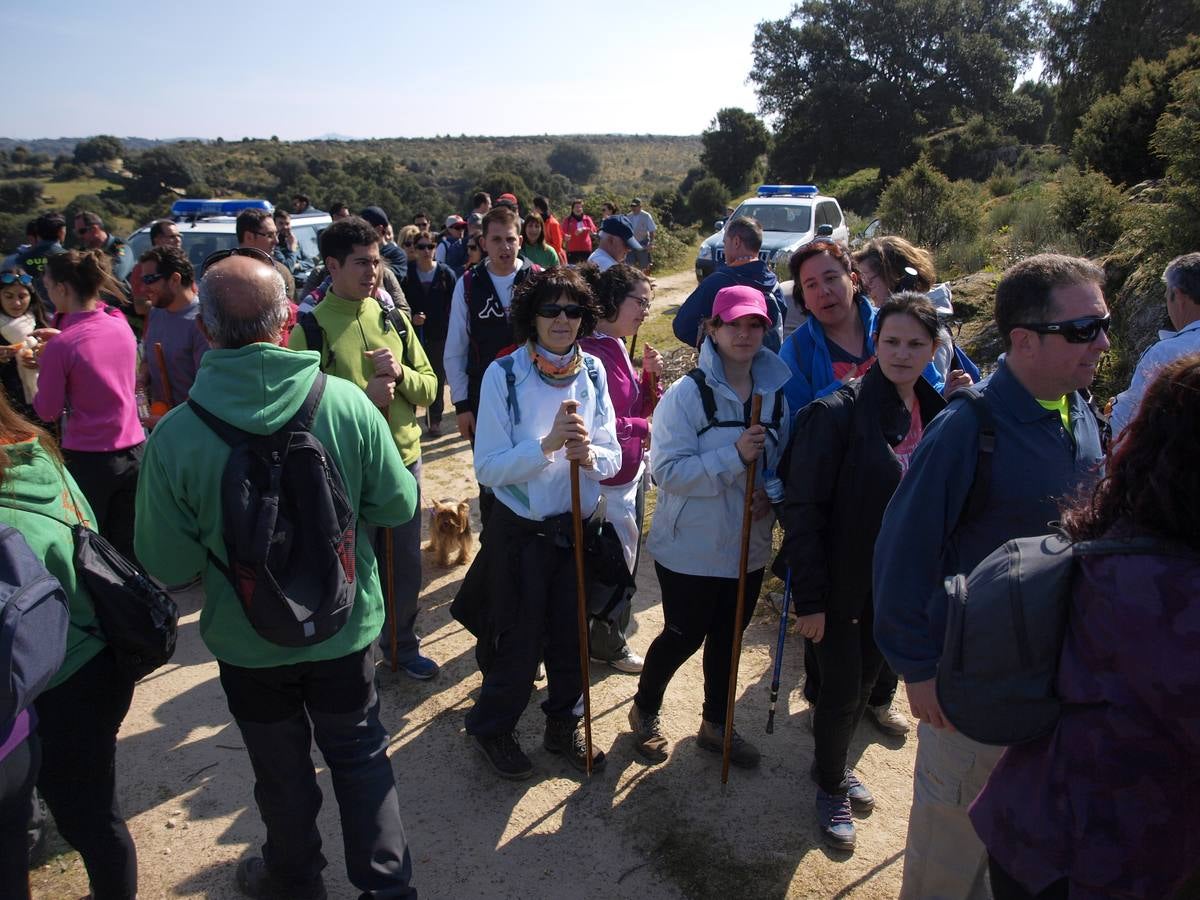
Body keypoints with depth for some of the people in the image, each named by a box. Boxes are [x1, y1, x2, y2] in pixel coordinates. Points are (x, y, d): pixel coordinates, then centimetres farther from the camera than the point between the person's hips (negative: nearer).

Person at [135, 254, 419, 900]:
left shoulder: (173, 436, -22)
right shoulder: (346, 403, -21)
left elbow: (168, 567, -14)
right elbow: (398, 507, -11)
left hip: (248, 641, 0)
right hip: (345, 628, 0)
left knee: (282, 773, 23)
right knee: (360, 756, 22)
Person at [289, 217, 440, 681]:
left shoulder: (393, 319, 4)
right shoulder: (311, 327, -9)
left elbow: (429, 386, 6)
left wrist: (400, 373, -15)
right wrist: (365, 396, -23)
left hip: (404, 459, 4)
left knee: (406, 565, 16)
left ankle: (402, 644, 37)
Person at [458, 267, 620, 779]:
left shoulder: (592, 373, -1)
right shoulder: (503, 375, -14)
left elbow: (612, 459, -1)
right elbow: (487, 468, -18)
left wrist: (587, 454, -24)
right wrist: (549, 443, -30)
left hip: (578, 530, 4)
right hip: (521, 534, -4)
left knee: (571, 638, 16)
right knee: (520, 642, 9)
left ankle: (563, 727, 40)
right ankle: (492, 728, 36)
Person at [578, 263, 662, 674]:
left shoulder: (617, 348, 8)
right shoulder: (592, 353, -23)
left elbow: (641, 407, 13)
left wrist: (650, 375, -3)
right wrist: (645, 429, -14)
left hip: (631, 471, 9)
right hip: (609, 481, -9)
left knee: (623, 559, 21)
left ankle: (612, 624, 41)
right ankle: (608, 644, 28)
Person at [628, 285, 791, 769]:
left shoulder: (775, 394, 1)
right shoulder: (685, 394, -16)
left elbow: (782, 463, 12)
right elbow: (667, 470, -22)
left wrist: (772, 493, -9)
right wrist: (734, 456, -30)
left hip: (748, 545, 6)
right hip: (690, 547, -5)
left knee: (728, 636, 19)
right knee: (684, 636, 9)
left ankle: (716, 725, 41)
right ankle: (644, 711, 37)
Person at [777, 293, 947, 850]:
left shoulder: (938, 414, -2)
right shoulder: (838, 413, -20)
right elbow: (802, 509, -19)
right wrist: (809, 597, -19)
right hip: (843, 581, -5)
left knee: (865, 680, 21)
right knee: (840, 689, 7)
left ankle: (834, 763, 47)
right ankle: (831, 786, 33)